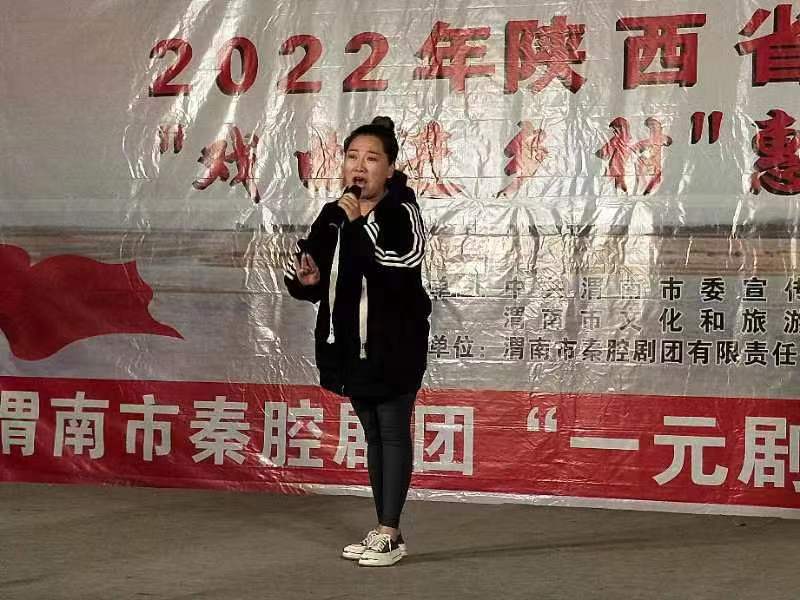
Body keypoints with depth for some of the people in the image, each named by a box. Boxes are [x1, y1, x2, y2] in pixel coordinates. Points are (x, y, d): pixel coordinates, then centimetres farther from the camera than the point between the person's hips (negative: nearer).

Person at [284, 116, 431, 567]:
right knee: (373, 435, 14)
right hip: (351, 345, 7)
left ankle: (390, 534, 6)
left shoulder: (402, 212, -11)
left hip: (394, 344, -7)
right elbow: (309, 284, 14)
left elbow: (401, 271, -28)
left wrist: (359, 224, -26)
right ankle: (384, 531, 23)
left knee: (393, 433, -1)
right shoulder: (332, 216, 7)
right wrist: (305, 279, -10)